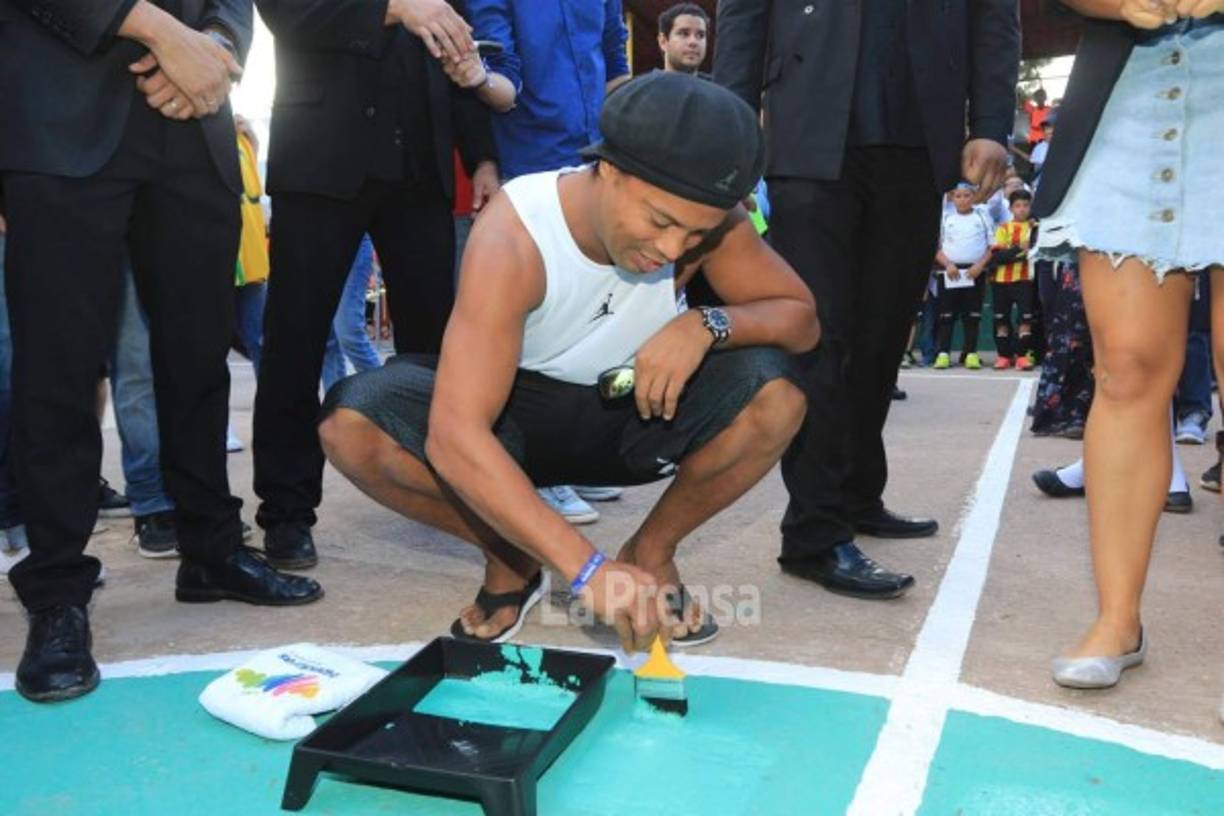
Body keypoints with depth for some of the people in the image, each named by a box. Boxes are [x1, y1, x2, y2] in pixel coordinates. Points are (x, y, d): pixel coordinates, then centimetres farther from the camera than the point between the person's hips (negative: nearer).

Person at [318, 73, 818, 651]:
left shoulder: (707, 217, -19)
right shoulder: (513, 238, -31)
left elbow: (801, 318, -10)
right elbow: (454, 437, -40)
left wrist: (708, 325, -32)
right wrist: (587, 567, -48)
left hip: (631, 414, 3)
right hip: (515, 415, -2)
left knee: (775, 395, -26)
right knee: (350, 425, -29)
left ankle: (652, 552, -1)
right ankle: (511, 559, -4)